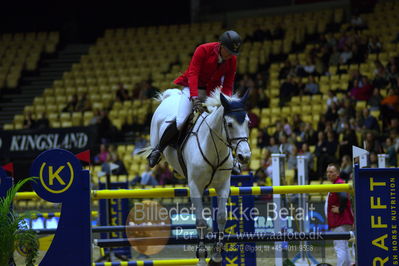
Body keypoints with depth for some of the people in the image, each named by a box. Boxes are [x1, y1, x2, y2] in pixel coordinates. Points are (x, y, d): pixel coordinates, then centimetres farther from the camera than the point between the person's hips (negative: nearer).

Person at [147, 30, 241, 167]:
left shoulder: (232, 60, -5)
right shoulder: (203, 50, -20)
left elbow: (228, 86, -2)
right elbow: (192, 74, -26)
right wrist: (195, 99, -38)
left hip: (212, 92, 5)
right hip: (193, 89, -5)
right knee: (180, 122, -22)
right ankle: (157, 150, -3)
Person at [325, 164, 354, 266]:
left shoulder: (339, 184, -15)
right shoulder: (335, 185, 19)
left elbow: (344, 197, -33)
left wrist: (340, 210, -21)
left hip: (340, 223, -12)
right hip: (339, 222, 12)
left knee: (340, 248, -13)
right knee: (344, 248, 16)